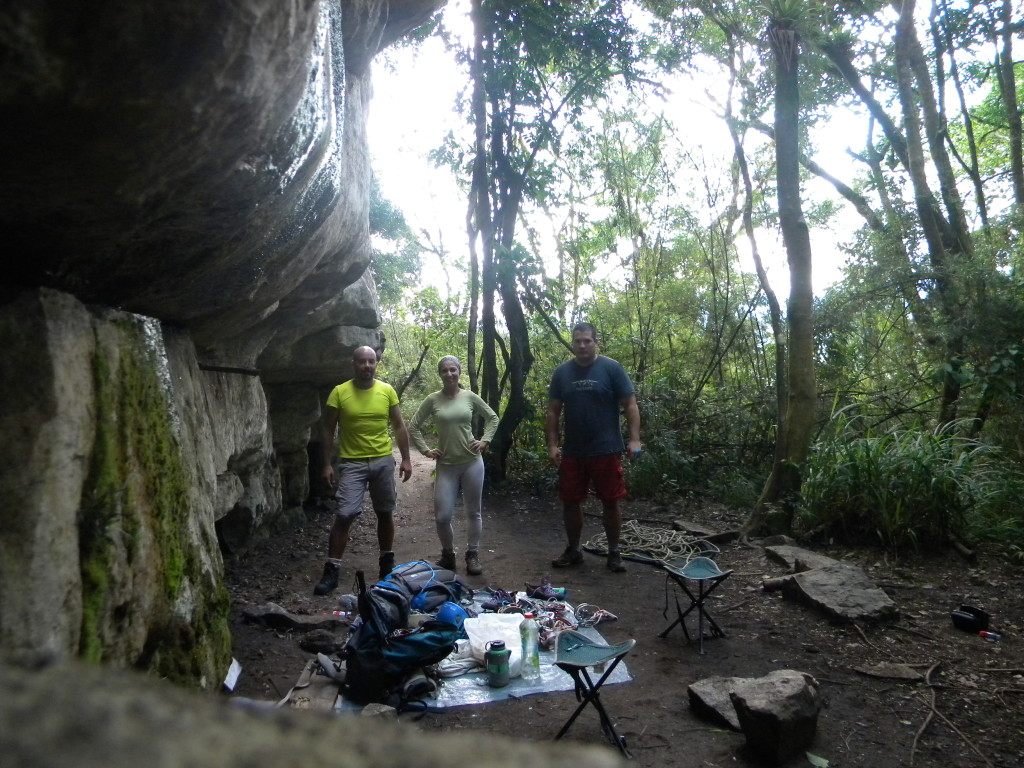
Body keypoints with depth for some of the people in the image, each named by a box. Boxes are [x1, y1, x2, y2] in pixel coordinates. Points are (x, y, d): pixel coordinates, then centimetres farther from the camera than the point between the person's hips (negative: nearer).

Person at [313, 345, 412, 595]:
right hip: (352, 463, -2)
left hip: (383, 461, 2)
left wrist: (406, 459, 2)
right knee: (343, 516, -8)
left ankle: (387, 562, 30)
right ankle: (332, 571, 3)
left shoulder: (387, 391, 1)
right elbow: (328, 430, 0)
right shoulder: (339, 392, -4)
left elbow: (399, 427, 6)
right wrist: (327, 464, -5)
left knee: (385, 514, 12)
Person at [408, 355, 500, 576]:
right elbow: (414, 427, 5)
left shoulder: (470, 397, 0)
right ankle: (448, 554, 23)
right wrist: (426, 450, -1)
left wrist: (485, 441, 1)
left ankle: (472, 555, 25)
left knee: (473, 512, 9)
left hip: (472, 462, 0)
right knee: (442, 516, -2)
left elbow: (492, 418, 12)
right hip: (446, 465, 0)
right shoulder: (433, 399, -2)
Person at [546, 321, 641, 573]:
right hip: (571, 453, 3)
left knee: (610, 502, 6)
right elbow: (553, 411, 8)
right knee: (570, 502, 10)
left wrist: (634, 439, -14)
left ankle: (614, 553, 23)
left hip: (606, 451, -3)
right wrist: (552, 445, 1)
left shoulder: (611, 368, -4)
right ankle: (573, 550, 27)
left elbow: (630, 405, -5)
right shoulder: (562, 372, 5)